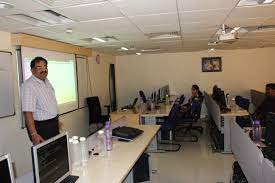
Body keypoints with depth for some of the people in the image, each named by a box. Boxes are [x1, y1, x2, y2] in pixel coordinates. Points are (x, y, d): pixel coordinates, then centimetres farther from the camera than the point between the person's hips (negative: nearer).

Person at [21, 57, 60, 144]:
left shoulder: (46, 81, 6)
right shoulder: (29, 86, -21)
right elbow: (28, 112, -27)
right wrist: (34, 134, -30)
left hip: (53, 124, 8)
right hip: (41, 127, -8)